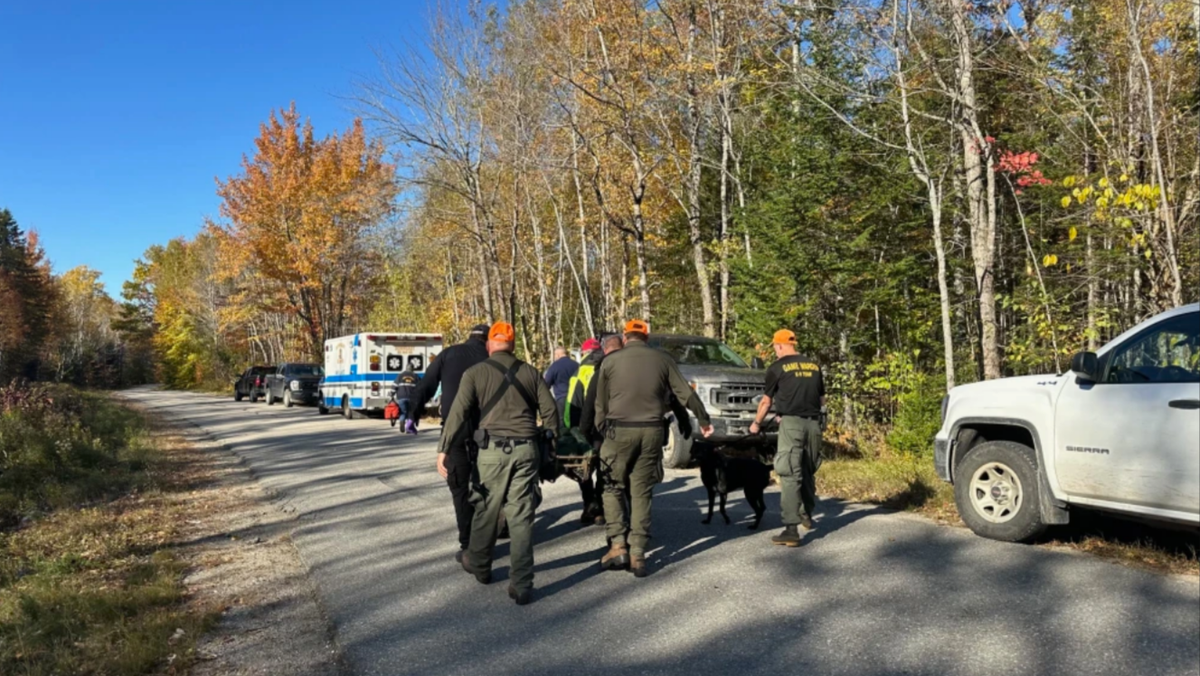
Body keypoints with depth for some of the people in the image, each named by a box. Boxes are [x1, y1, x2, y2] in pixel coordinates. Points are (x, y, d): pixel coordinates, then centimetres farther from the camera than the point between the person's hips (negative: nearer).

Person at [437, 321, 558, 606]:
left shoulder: (476, 373, 2)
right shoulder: (530, 372, 10)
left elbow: (458, 413, -5)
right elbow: (550, 411, 8)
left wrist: (443, 449, -2)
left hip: (493, 449, -2)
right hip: (527, 449, 2)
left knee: (487, 510, 16)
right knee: (521, 516, 4)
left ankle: (479, 565, 36)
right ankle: (521, 585, 4)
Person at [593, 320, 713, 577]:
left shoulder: (610, 361, 2)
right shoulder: (662, 359, 7)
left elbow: (601, 403, 4)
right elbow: (685, 394, 9)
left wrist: (601, 430, 16)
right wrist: (704, 420, 22)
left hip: (619, 430, -2)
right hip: (652, 432, 2)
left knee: (614, 489, 12)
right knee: (641, 493, 9)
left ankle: (618, 546, 2)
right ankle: (638, 555, 8)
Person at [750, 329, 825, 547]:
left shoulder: (778, 367, 0)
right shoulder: (814, 365, 14)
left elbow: (766, 401, 6)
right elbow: (822, 400, 20)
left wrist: (756, 423, 20)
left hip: (791, 423, -5)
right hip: (813, 423, 5)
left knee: (790, 475, -6)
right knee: (808, 472, 20)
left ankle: (791, 530, -10)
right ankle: (807, 515, 33)